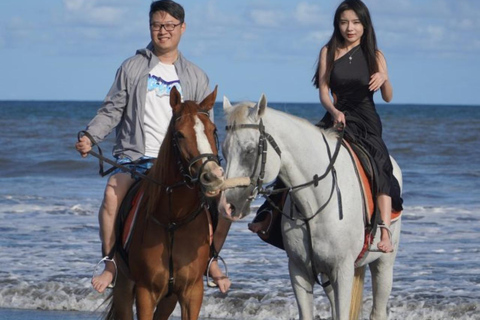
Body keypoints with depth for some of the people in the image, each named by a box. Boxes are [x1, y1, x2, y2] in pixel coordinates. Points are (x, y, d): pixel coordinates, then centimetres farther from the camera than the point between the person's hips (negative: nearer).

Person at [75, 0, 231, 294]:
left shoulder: (196, 77, 13)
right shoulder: (132, 68, 9)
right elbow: (112, 110, 6)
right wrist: (90, 137, -11)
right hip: (135, 158, -2)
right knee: (113, 192, -33)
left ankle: (210, 259, 11)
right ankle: (111, 265, -19)